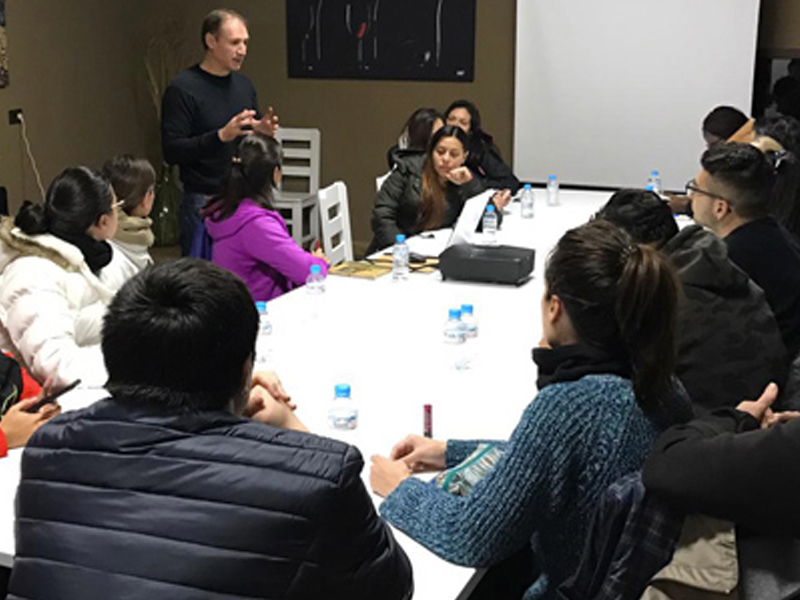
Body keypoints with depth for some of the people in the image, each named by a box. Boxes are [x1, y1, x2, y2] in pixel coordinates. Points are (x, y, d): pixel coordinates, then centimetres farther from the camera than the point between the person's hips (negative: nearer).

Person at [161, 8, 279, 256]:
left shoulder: (244, 85, 11)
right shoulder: (182, 89, -9)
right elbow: (171, 151, -15)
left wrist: (263, 132, -3)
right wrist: (221, 136, -25)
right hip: (203, 202, -6)